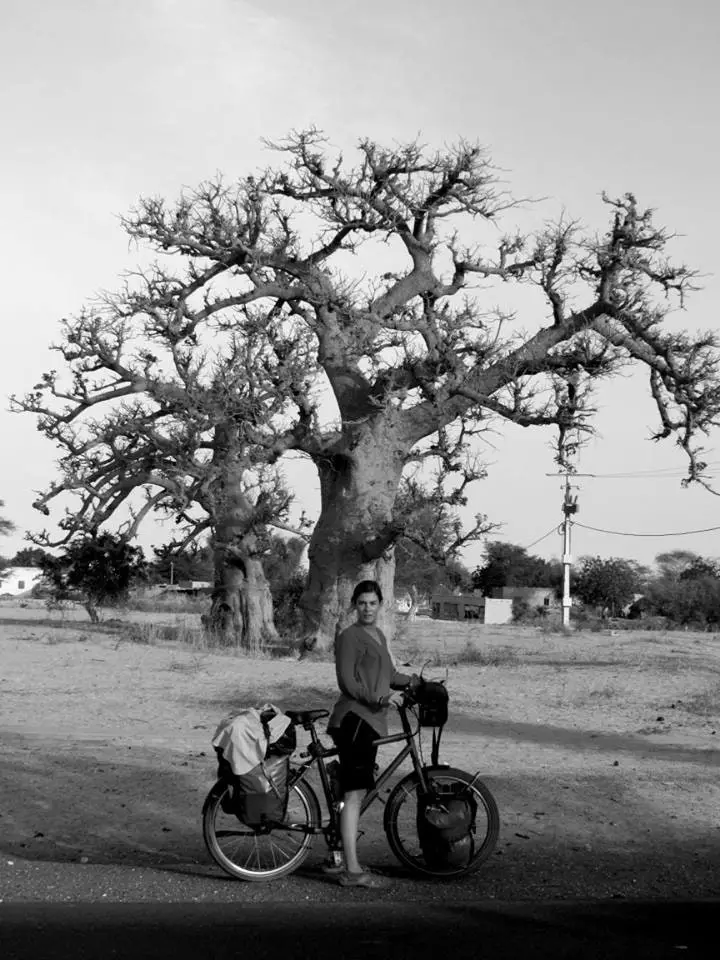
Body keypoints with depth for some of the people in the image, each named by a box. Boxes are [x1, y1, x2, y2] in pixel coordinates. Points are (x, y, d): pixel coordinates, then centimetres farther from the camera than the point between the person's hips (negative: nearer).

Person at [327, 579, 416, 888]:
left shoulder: (379, 636, 21)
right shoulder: (349, 636, -8)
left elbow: (388, 675, 26)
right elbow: (346, 681, -15)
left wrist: (412, 681, 11)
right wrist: (374, 697, -28)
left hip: (371, 721, 10)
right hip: (353, 719, -10)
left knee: (357, 793, 14)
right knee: (354, 794, -12)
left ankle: (339, 859, 23)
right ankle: (352, 870, -12)